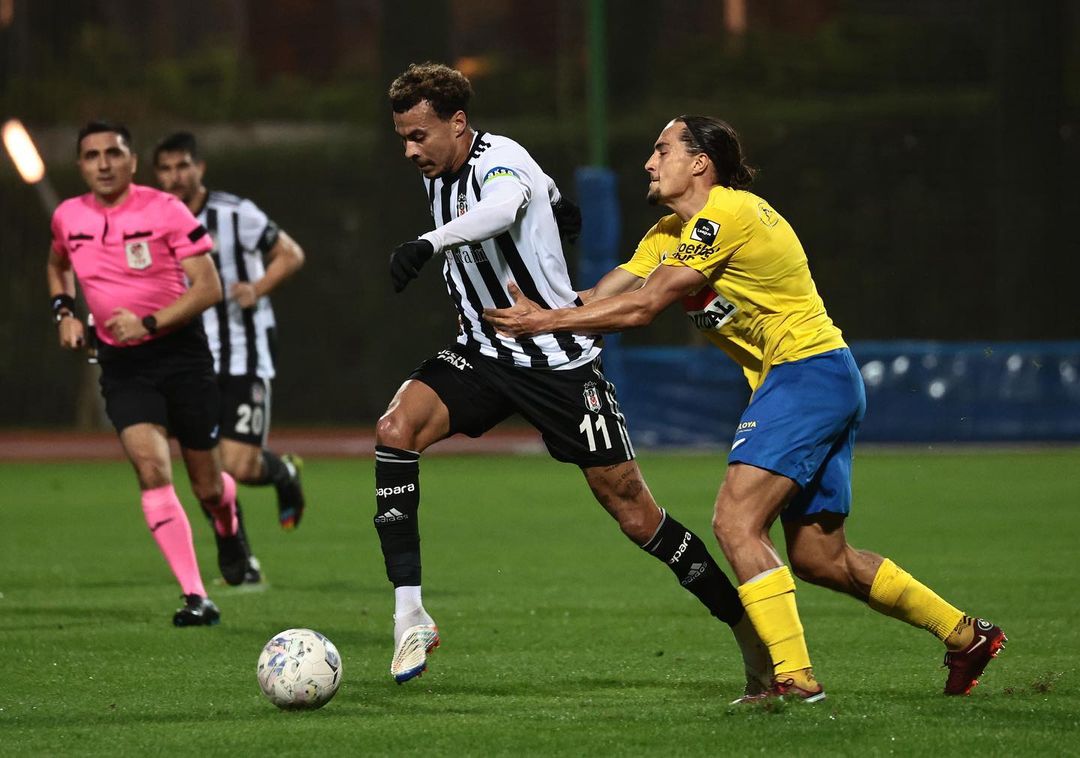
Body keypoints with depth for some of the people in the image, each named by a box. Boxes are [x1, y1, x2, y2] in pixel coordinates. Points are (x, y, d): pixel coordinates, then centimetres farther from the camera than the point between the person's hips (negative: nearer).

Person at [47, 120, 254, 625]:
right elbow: (58, 266, 26)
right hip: (120, 364, 2)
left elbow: (208, 288, -14)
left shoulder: (165, 211, -12)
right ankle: (196, 599, -19)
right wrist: (64, 313, 8)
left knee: (206, 483, 7)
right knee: (150, 465, -20)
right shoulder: (68, 218, 2)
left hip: (180, 352, -2)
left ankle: (228, 528, 47)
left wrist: (148, 323, -24)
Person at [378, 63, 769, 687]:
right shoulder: (438, 179, 6)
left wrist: (430, 242, -59)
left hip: (561, 360, -6)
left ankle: (748, 628, 16)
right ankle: (410, 614, -23)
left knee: (636, 514, -2)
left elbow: (502, 209, -44)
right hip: (484, 352, 6)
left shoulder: (501, 158, -18)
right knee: (396, 429, -22)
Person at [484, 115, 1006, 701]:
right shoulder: (671, 233, 16)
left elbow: (640, 307, -17)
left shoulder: (726, 214, -14)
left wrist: (547, 321, -14)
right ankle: (965, 636, 23)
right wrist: (537, 313, -9)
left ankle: (795, 678, -21)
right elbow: (605, 297, 6)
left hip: (807, 372, -10)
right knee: (818, 558, 11)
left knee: (736, 522, -18)